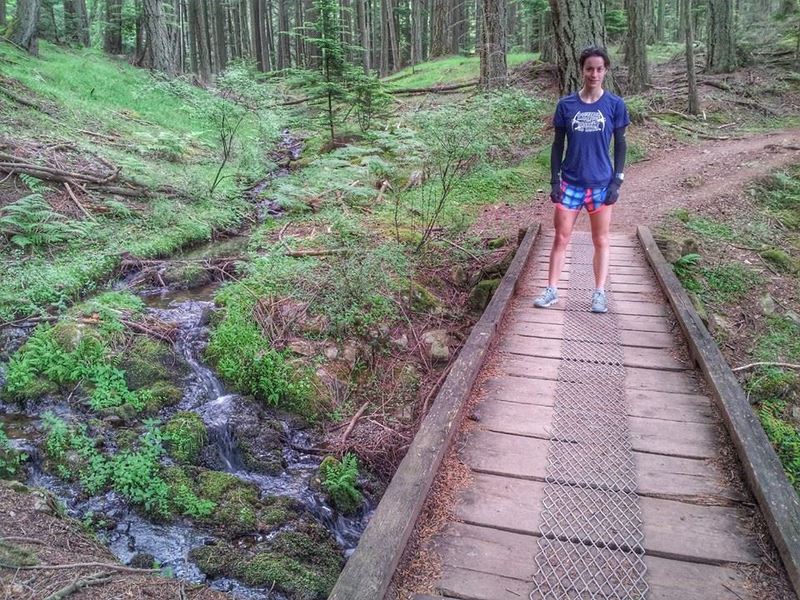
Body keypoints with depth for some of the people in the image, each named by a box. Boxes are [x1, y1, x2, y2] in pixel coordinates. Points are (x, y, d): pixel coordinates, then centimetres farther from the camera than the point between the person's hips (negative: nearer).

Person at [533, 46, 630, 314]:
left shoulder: (615, 104, -1)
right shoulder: (566, 105, 0)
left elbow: (620, 144, 3)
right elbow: (558, 144, 4)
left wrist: (617, 181, -5)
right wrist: (554, 180, -2)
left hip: (601, 184, 0)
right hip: (570, 183, 1)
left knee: (601, 241, 8)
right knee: (561, 238, 5)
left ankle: (599, 293, 18)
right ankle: (551, 290, 15)